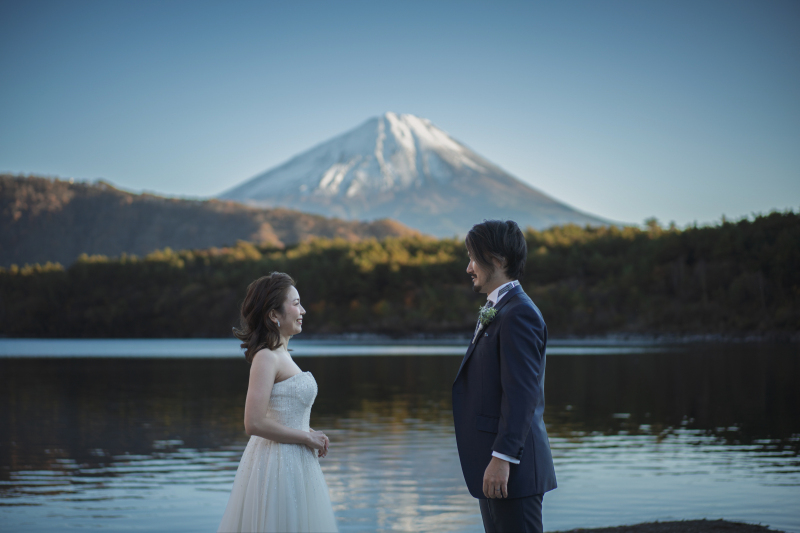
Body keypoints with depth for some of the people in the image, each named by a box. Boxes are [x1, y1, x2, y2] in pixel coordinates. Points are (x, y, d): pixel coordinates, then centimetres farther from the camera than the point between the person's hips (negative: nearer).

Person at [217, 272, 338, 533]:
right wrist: (307, 437, -14)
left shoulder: (281, 355, 12)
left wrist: (311, 434, 6)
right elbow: (254, 424, -24)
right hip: (278, 463, -9)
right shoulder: (266, 358, -16)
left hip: (295, 463, 9)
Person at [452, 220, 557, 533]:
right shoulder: (494, 312, 17)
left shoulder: (518, 314, -15)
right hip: (492, 470, 10)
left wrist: (502, 458, -24)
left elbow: (521, 393, -22)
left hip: (512, 470, -10)